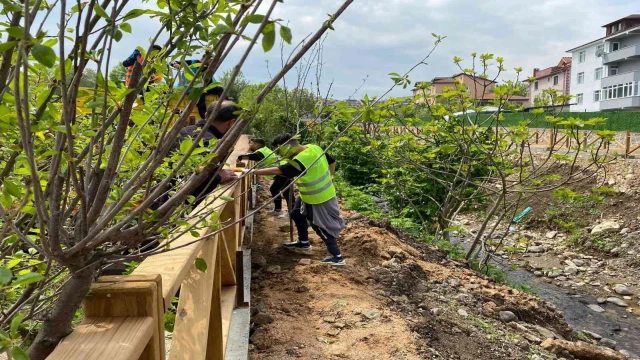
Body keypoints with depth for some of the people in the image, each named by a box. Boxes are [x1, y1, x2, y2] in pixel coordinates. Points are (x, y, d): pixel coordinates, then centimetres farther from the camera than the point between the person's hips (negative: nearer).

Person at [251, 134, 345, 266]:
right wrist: (329, 177, 18)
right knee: (297, 214, 24)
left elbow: (277, 171, -31)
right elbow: (332, 162, 7)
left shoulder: (300, 161, -31)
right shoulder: (315, 148, -5)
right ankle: (303, 242, 41)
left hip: (318, 199, -9)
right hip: (324, 193, 9)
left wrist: (254, 171, -26)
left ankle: (337, 256, 11)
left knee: (322, 227, 2)